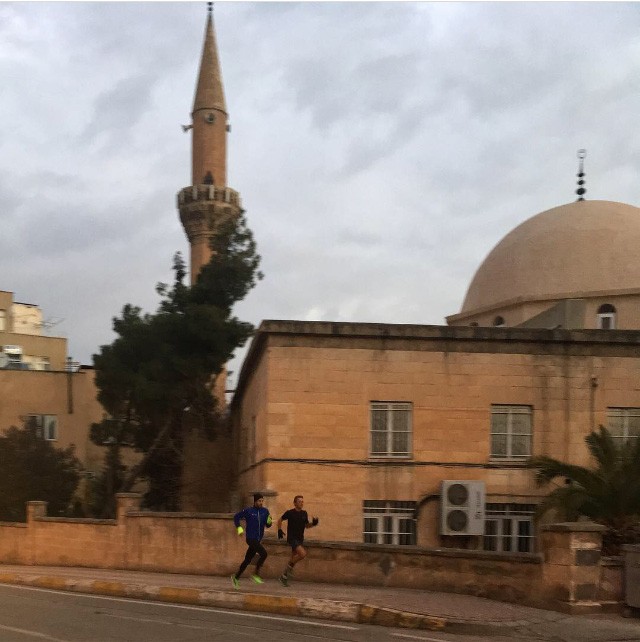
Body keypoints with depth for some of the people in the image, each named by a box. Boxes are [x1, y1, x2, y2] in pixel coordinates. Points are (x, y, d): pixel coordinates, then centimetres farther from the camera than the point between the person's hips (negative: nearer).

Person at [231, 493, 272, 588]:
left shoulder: (265, 511, 5)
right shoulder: (248, 511, -9)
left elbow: (267, 525, 10)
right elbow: (236, 517, 2)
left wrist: (269, 522, -12)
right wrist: (239, 528, -9)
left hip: (258, 540, 6)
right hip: (251, 538, -6)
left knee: (247, 560, 13)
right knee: (263, 553, -22)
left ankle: (236, 577, 28)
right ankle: (256, 574, -9)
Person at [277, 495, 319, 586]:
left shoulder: (304, 513, 7)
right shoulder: (290, 513, -9)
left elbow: (307, 525, 16)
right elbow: (280, 520, 5)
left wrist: (313, 523, -3)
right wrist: (279, 530, -5)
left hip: (300, 539, 6)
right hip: (292, 538, -6)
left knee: (293, 559, 10)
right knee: (303, 554, -25)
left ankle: (284, 577, 25)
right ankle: (290, 565, -1)